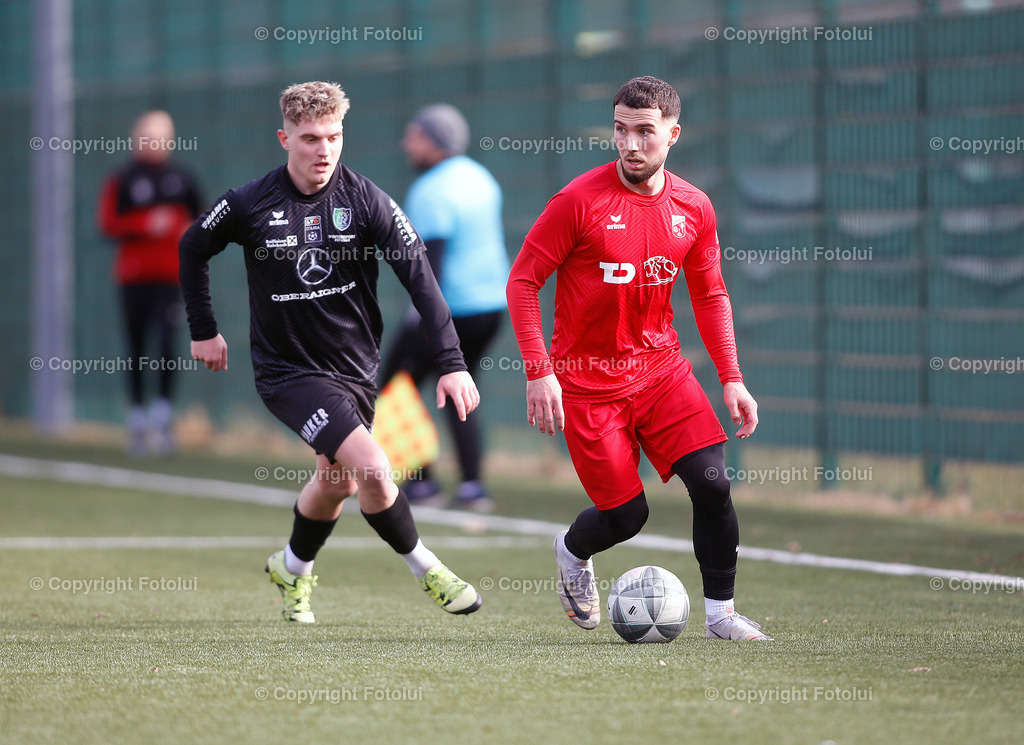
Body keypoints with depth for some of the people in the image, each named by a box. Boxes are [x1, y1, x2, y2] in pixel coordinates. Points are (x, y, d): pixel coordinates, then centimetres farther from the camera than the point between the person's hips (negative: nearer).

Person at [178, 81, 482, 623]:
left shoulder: (364, 200, -11)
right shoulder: (252, 204, -12)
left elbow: (419, 277, -13)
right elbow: (192, 248, 7)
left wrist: (452, 364, -20)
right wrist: (203, 330, 9)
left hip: (355, 367, 3)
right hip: (287, 370, -3)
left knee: (338, 482, 19)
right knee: (374, 470, -20)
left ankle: (292, 568, 48)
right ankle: (425, 569, 0)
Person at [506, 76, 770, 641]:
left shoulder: (693, 208, 1)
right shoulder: (579, 201, -13)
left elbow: (710, 297, 12)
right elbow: (522, 281, -9)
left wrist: (731, 379, 4)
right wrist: (538, 372, -15)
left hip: (661, 369, 4)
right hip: (587, 380, -4)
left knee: (712, 482, -13)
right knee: (626, 516, -3)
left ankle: (720, 612, 2)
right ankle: (573, 552, 32)